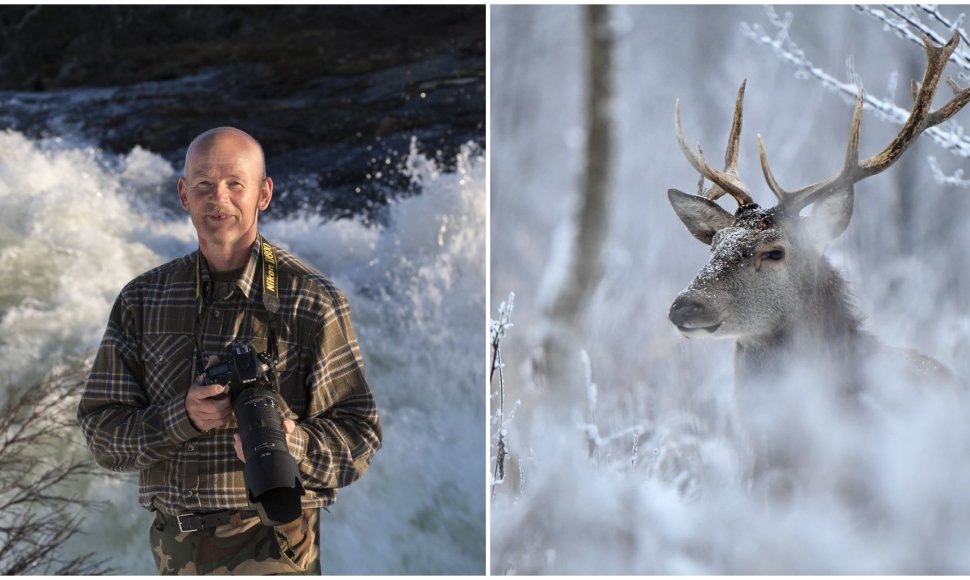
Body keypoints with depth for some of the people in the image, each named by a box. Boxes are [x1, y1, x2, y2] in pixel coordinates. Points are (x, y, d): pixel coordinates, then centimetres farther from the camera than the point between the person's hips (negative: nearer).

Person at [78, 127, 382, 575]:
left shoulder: (313, 302, -3)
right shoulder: (141, 300, 6)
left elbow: (358, 434, -4)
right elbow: (101, 431, 2)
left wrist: (292, 444, -24)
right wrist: (183, 417, -16)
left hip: (272, 544, -4)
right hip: (174, 548, 4)